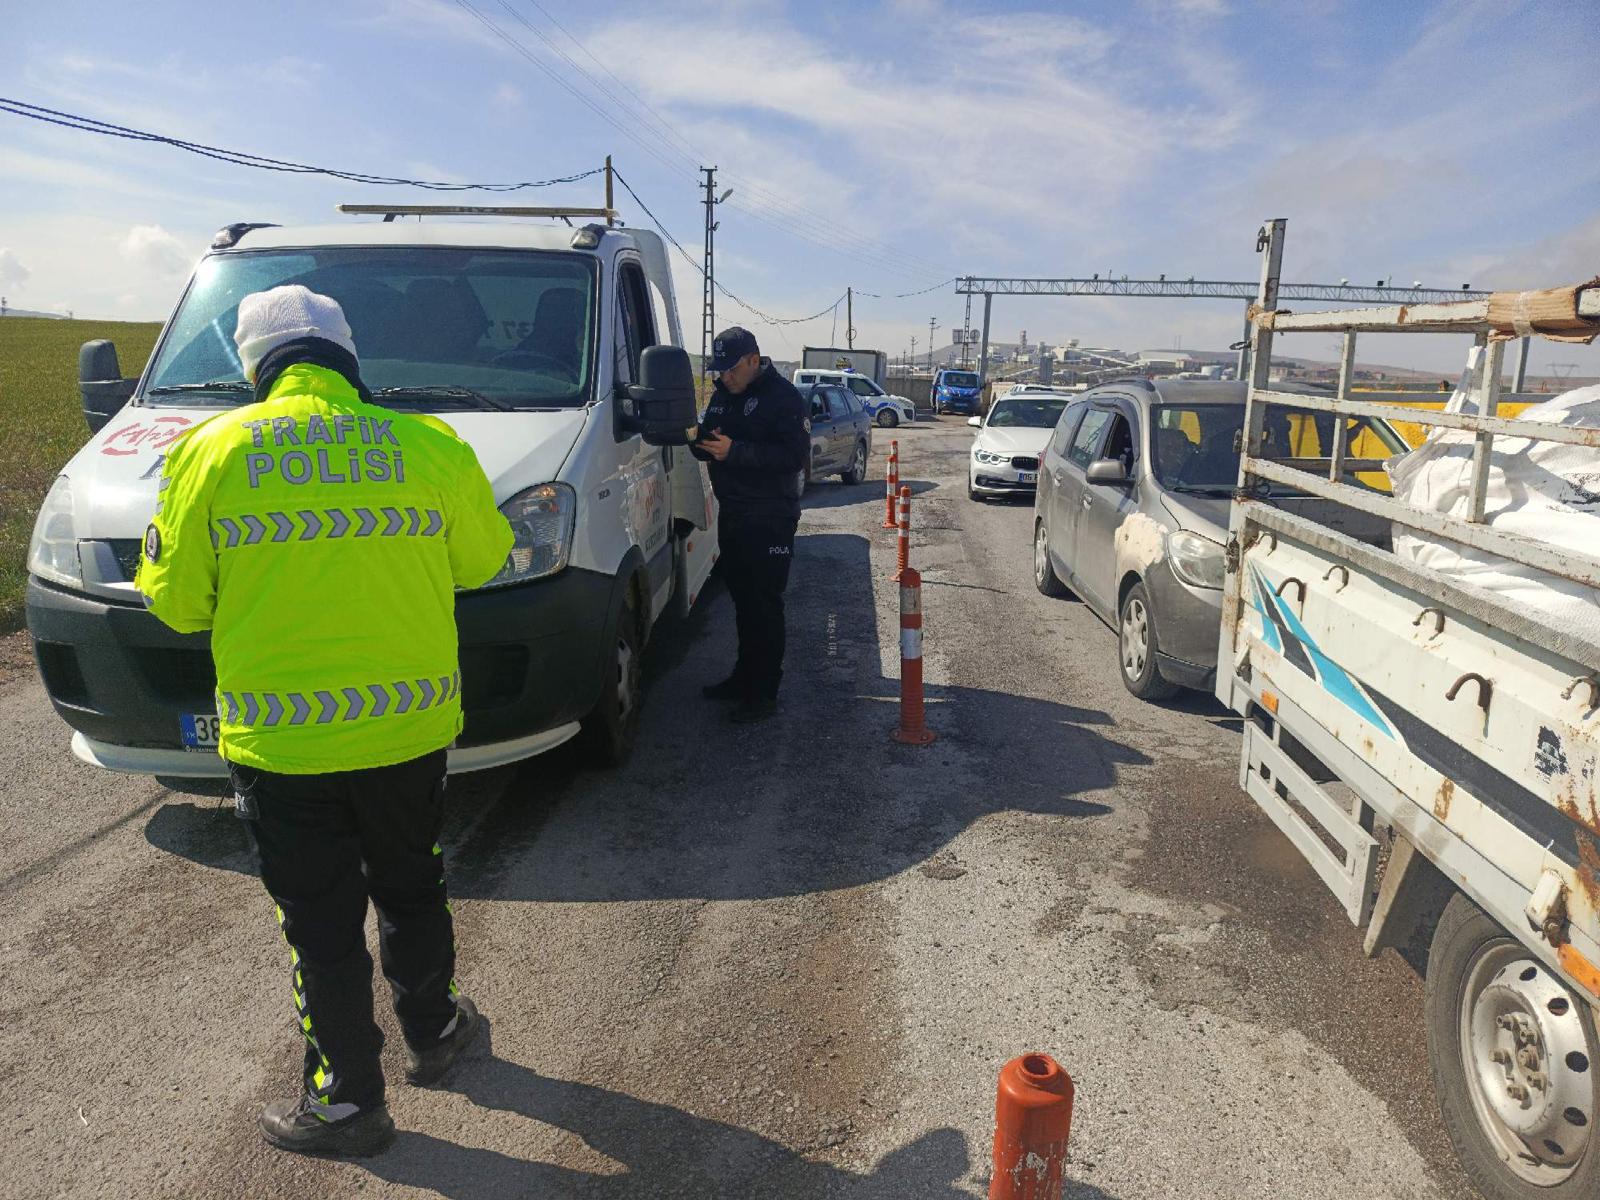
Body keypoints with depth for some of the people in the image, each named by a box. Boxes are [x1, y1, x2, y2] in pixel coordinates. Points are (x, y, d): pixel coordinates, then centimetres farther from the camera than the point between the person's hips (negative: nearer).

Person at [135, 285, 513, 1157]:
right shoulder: (428, 444, -4)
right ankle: (432, 1031, 42)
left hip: (280, 740, -1)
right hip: (407, 726, 2)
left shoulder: (212, 451, -6)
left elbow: (178, 602, -2)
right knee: (410, 889, 23)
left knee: (321, 922, 12)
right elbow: (481, 560, 8)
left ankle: (347, 1101, 27)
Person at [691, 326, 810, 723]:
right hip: (732, 514, 8)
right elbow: (708, 440, 19)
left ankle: (764, 693, 2)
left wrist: (734, 450, -27)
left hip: (770, 519, -8)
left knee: (765, 605, -4)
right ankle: (745, 676, 28)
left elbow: (796, 455, -22)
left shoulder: (782, 396, -13)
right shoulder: (723, 394, 12)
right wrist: (703, 441, -7)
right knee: (742, 600, 16)